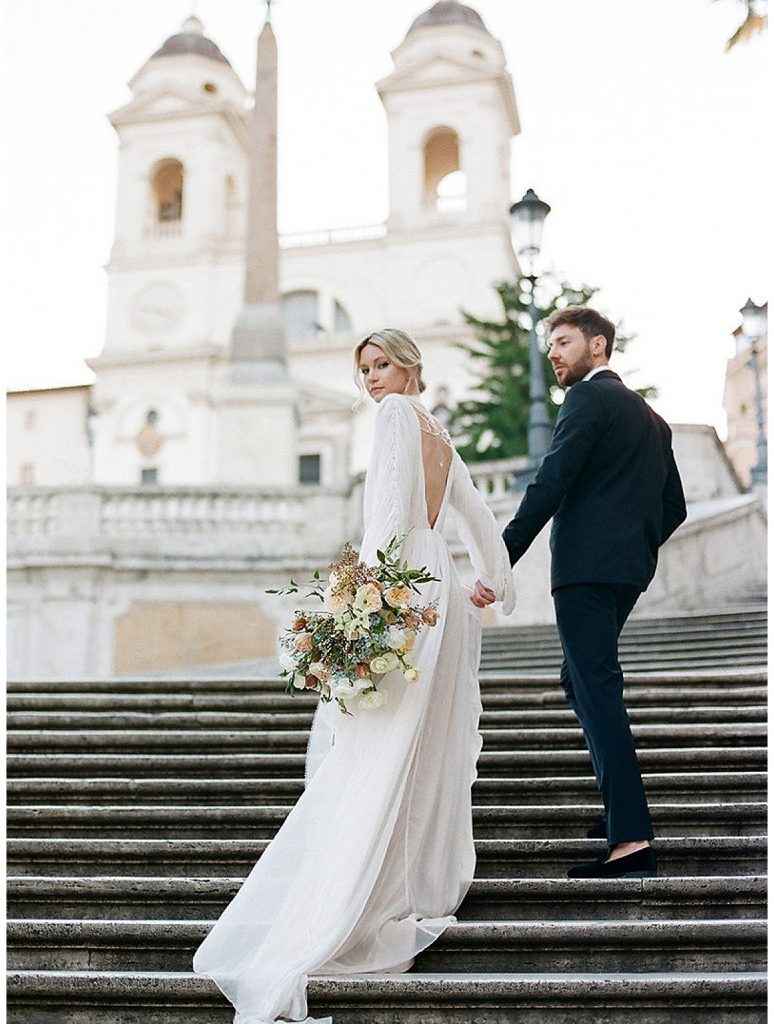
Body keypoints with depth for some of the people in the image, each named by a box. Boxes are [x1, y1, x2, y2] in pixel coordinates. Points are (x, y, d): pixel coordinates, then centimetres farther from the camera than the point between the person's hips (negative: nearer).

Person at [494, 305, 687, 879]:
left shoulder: (590, 398, -5)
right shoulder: (648, 416, 22)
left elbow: (550, 485, -17)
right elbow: (673, 507, 23)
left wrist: (499, 561, -20)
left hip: (587, 566, -10)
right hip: (629, 569, 10)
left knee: (598, 691, -12)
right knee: (580, 679, 22)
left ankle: (632, 840, -15)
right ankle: (622, 805, 26)